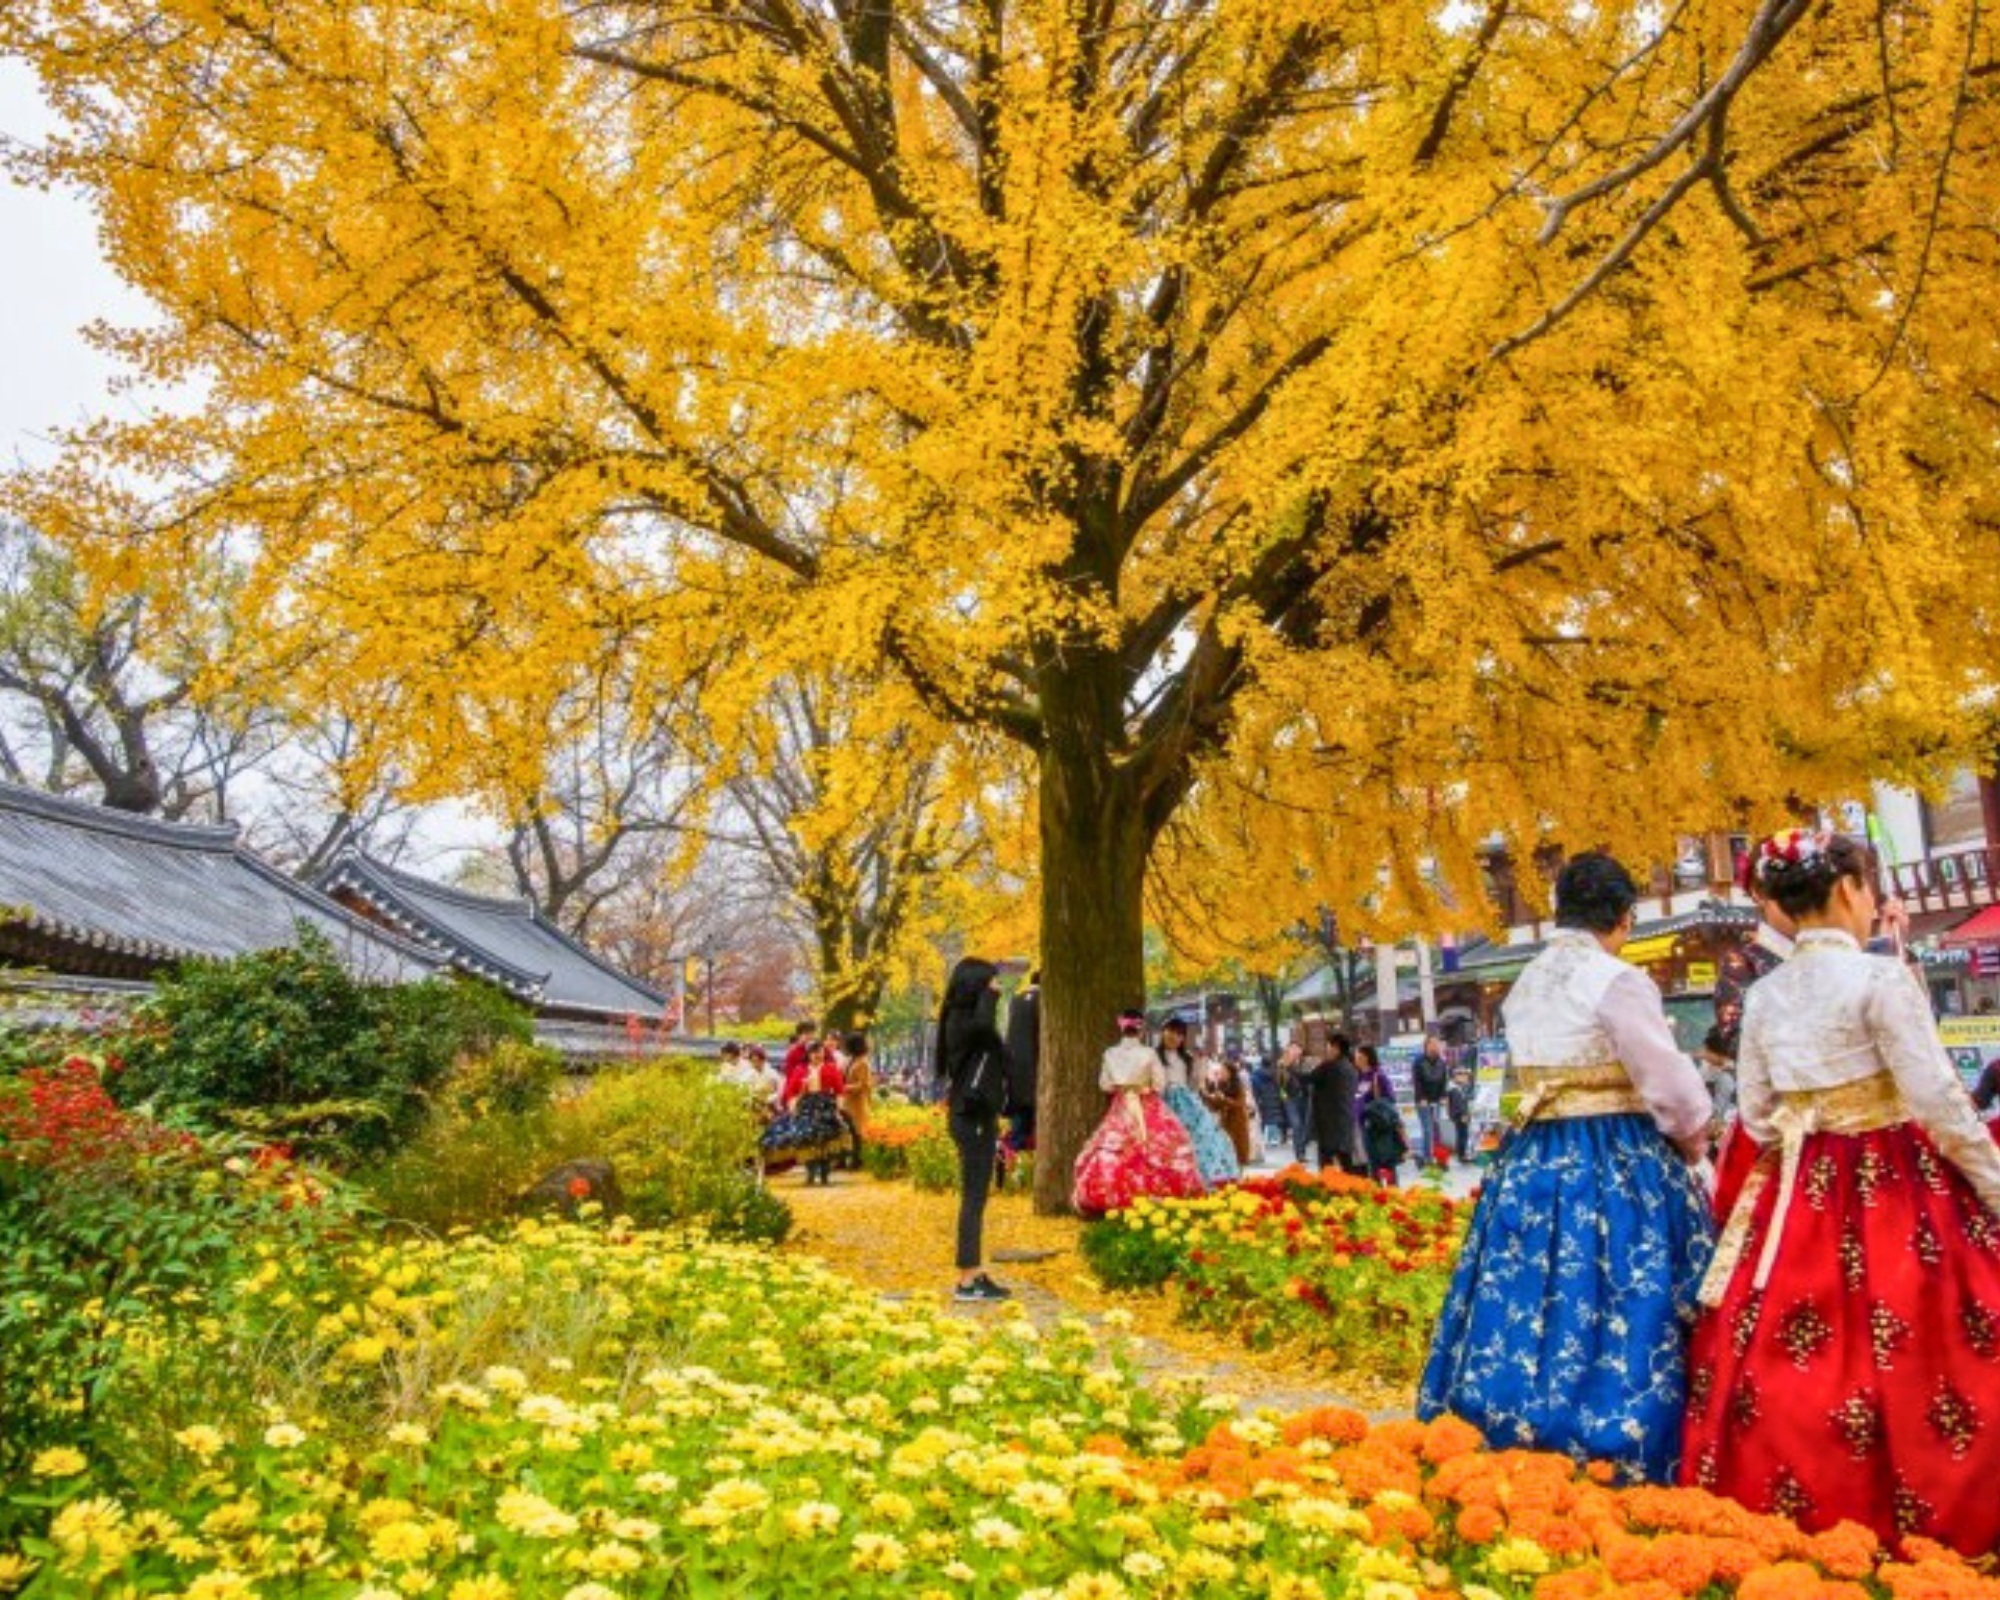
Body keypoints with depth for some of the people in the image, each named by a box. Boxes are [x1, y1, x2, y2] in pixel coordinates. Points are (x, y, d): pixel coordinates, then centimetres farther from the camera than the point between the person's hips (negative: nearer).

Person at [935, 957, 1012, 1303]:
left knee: (976, 1197, 13)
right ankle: (967, 1281, 0)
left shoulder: (963, 1021, 14)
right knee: (974, 1197, -5)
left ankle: (977, 1275, 20)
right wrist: (988, 993, -25)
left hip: (976, 1117, 10)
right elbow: (984, 1025, -42)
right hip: (974, 1118, -10)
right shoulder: (963, 1022, -16)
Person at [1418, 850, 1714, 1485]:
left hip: (1532, 1164, 7)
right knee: (1623, 1311, -2)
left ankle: (1522, 1438, 17)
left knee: (1529, 1301, 10)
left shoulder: (1524, 985, 11)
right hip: (1615, 1169, -7)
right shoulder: (1619, 981, -12)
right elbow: (1672, 1085, -9)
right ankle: (1630, 1463, 0)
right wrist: (1692, 1141, 9)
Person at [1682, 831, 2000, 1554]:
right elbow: (1940, 1102, -15)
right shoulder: (1881, 978, -13)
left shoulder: (1764, 994, 4)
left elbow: (1755, 1112, 6)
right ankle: (1938, 1520, 6)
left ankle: (1781, 1508, 20)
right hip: (1897, 1185, -6)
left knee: (1781, 1360, 11)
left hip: (1800, 1192, 6)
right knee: (1923, 1358, 2)